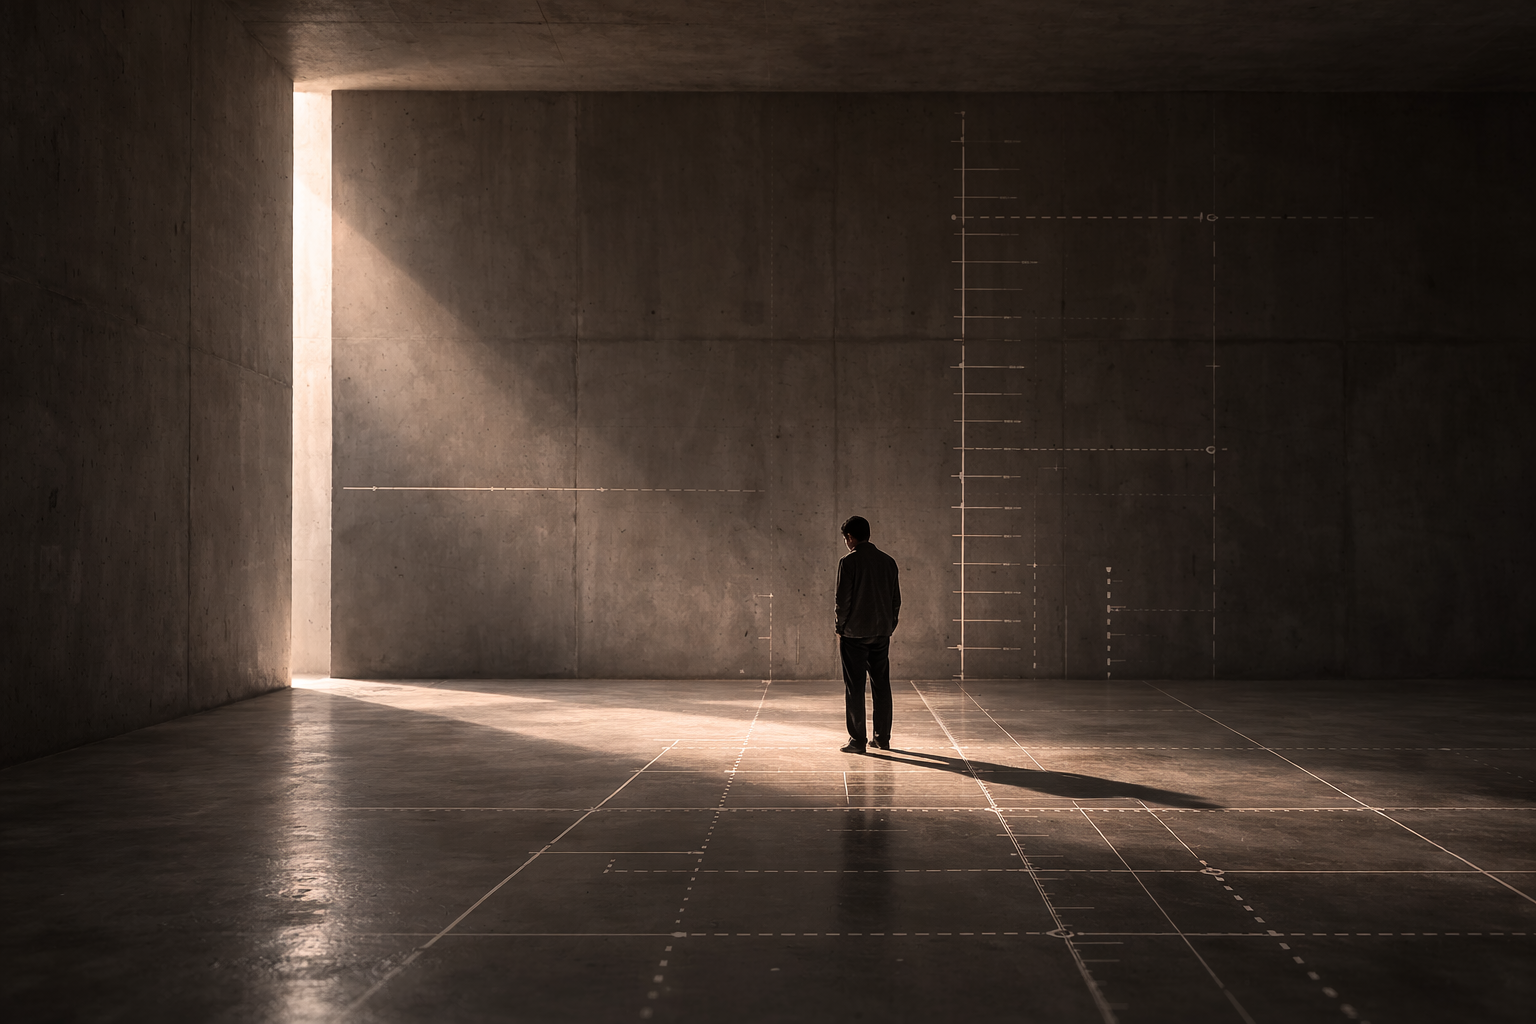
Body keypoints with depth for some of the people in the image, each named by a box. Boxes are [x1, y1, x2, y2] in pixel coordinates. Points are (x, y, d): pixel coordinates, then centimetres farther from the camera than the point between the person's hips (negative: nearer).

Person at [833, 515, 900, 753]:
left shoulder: (848, 562, -10)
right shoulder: (888, 561, 6)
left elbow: (843, 599, -12)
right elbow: (896, 599, 9)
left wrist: (840, 629, -1)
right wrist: (890, 627, 16)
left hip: (854, 633, -5)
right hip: (881, 633, 5)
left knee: (854, 688, 1)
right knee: (881, 685, 12)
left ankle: (857, 741, 1)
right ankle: (882, 738, 16)